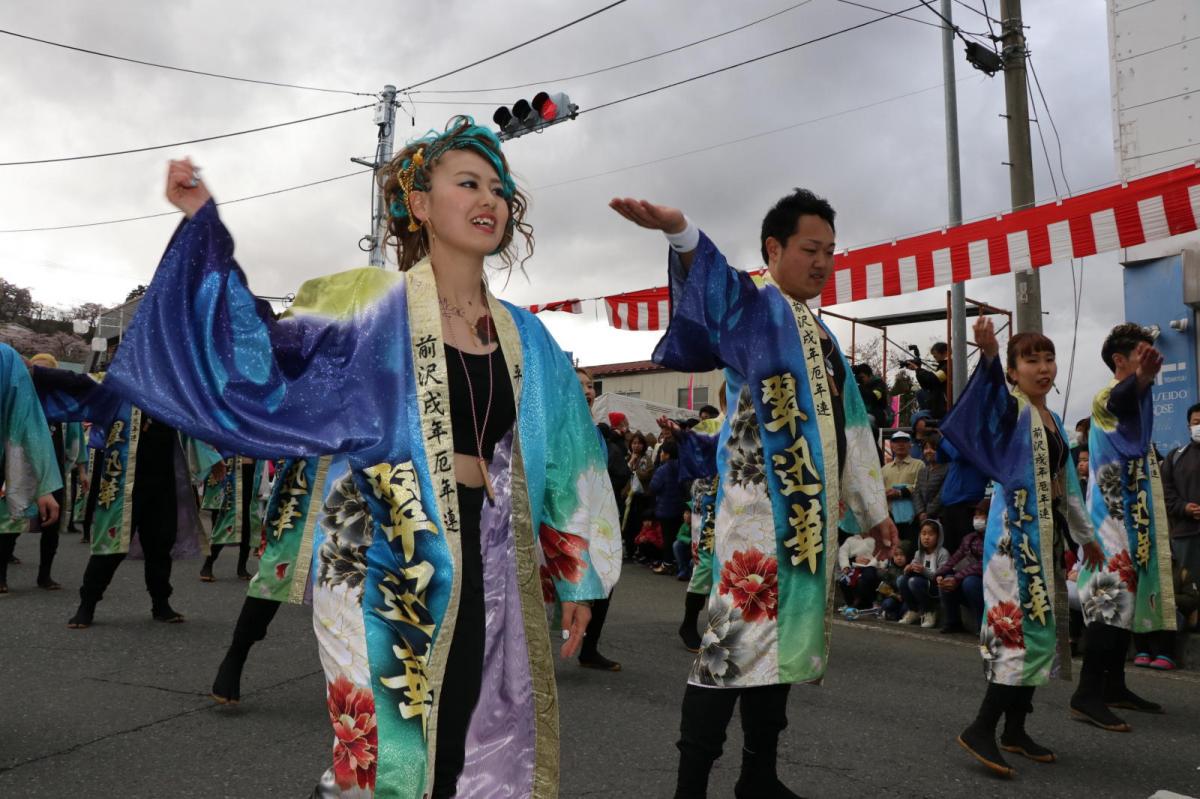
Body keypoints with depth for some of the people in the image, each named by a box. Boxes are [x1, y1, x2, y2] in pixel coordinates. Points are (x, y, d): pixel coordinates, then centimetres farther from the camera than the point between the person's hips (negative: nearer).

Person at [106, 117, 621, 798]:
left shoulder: (526, 338, 10)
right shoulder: (373, 305, -1)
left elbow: (559, 465, 14)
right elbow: (265, 368, -12)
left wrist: (576, 580, 14)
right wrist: (208, 227, -14)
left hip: (491, 572, 4)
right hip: (387, 566, -4)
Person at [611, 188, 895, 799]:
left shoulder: (821, 334, 20)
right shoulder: (751, 304, -2)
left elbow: (849, 426, 24)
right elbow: (714, 285, -26)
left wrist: (873, 509, 25)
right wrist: (682, 233, -48)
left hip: (811, 509, 8)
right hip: (758, 504, -8)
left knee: (784, 633, 12)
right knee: (739, 631, -9)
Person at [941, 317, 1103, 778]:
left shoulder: (1053, 420, 16)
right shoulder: (1011, 408, -8)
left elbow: (1065, 483, 24)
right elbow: (992, 393, -34)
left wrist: (1085, 535, 29)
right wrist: (988, 355, -54)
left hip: (1045, 533, 9)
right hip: (1015, 531, -9)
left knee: (1040, 629, 10)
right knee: (1025, 626, -13)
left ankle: (1015, 729, 20)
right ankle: (980, 729, -8)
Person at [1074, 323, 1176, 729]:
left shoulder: (1135, 400, 19)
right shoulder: (1108, 397, -13)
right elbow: (1121, 397, -41)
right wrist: (1141, 377, -62)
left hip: (1131, 517, 10)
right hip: (1113, 517, -10)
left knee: (1125, 599, 11)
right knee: (1111, 598, -15)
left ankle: (1114, 686, 19)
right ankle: (1087, 694, -15)